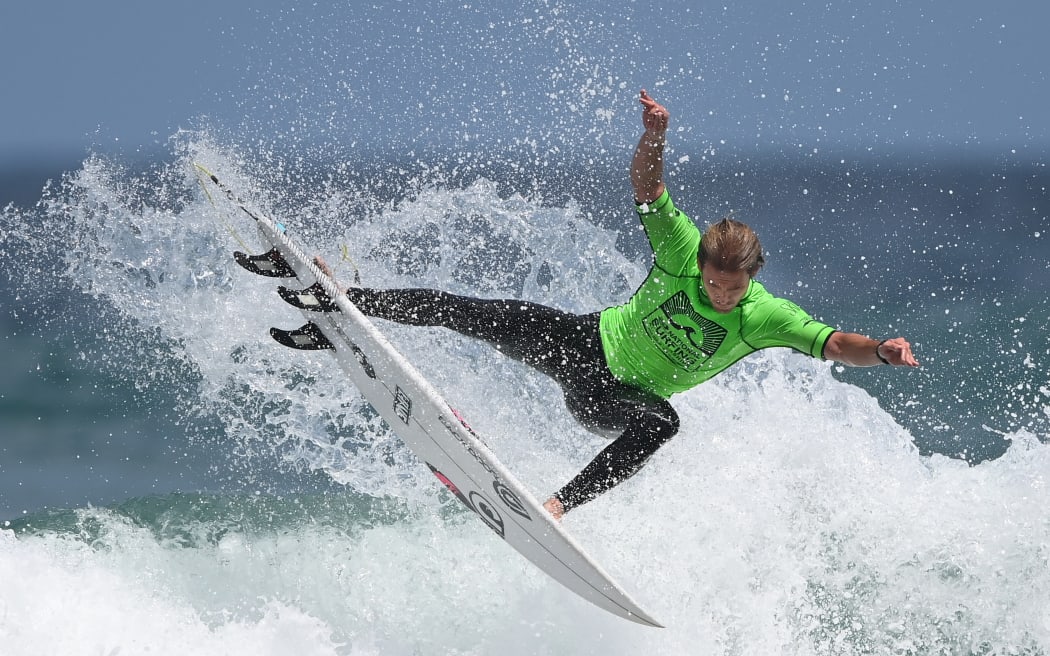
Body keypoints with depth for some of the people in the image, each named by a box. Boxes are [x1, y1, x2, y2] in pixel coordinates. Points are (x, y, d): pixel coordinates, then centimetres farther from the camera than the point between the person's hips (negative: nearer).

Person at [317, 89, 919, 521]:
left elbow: (836, 344, -23)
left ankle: (560, 504, -37)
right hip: (587, 342, 1)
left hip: (619, 398, -1)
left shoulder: (767, 318, -18)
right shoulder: (683, 250, -16)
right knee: (479, 315, -12)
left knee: (661, 423, -36)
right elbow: (647, 182, -19)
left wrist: (880, 350, -44)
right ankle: (345, 302, -2)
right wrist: (656, 134, -38)